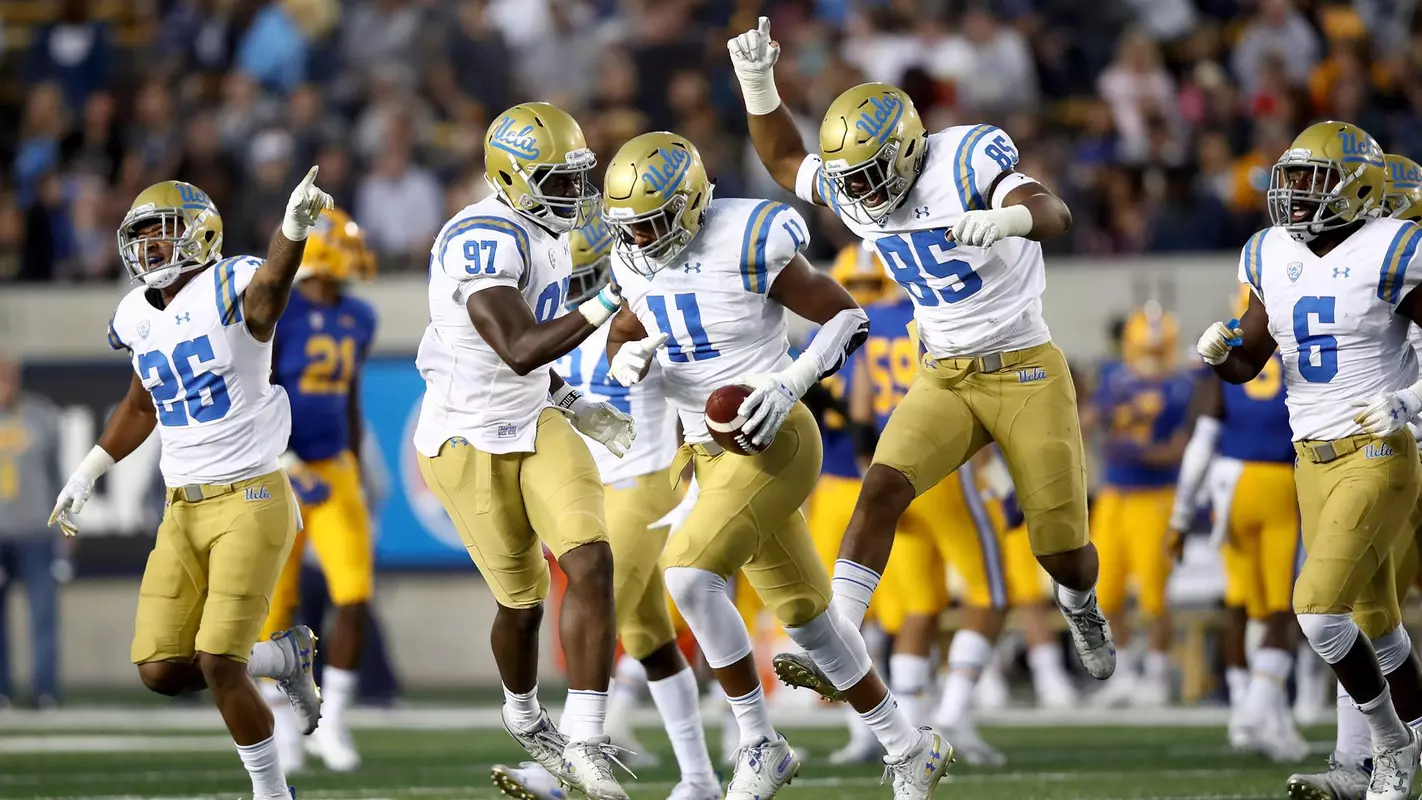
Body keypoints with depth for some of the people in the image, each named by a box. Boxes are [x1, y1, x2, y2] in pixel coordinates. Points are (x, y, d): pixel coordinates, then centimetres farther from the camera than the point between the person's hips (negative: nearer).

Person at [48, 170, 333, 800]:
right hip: (183, 511, 7)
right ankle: (284, 659, 24)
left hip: (252, 500, -7)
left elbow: (271, 282, -38)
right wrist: (86, 475, 22)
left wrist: (294, 225, -60)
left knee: (219, 665, -14)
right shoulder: (140, 319, 9)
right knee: (162, 671, 0)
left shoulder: (231, 290, -13)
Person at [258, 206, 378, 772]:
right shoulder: (274, 315, -13)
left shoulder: (357, 320, 8)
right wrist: (287, 467, -22)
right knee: (278, 606, 3)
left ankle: (331, 721, 3)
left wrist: (357, 480, 18)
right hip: (279, 472, -5)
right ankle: (281, 726, 19)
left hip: (334, 471, 5)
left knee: (355, 597, -8)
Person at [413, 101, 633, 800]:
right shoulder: (482, 241, -24)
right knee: (522, 600, 7)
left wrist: (572, 405, 10)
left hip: (535, 424, 7)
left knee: (591, 565, -13)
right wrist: (607, 304, -37)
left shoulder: (542, 236, 6)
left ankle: (584, 743, -11)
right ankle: (524, 719, 38)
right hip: (469, 441, -7)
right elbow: (519, 350, -35)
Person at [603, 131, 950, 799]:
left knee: (688, 574, -23)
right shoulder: (640, 263, 2)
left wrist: (791, 382, -23)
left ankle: (760, 745, -10)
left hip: (772, 443, -8)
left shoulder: (750, 247, -19)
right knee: (804, 613, 13)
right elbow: (623, 337, 17)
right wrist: (629, 358, -7)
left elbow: (848, 317, -11)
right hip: (710, 450, 8)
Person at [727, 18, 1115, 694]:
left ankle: (1081, 608, 40)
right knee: (882, 488, -20)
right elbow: (784, 161, 18)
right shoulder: (853, 190, -1)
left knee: (1063, 553, 2)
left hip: (1027, 374, -5)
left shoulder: (963, 163, -21)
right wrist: (757, 84, 1)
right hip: (944, 380, 5)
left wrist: (1001, 219, -58)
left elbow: (1053, 214, -35)